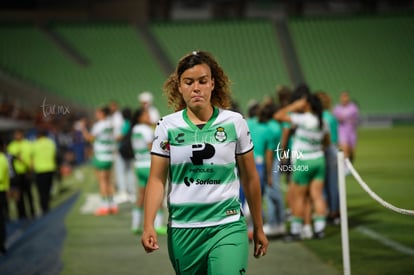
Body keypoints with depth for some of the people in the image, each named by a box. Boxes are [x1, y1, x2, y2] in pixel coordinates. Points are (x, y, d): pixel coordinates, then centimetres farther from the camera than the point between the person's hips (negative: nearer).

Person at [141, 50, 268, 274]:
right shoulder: (167, 127, 1)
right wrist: (148, 226, -12)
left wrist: (258, 228, 11)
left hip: (228, 226, -1)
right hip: (182, 230, 1)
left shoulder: (235, 122, 0)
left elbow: (249, 179, 7)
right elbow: (157, 179, 0)